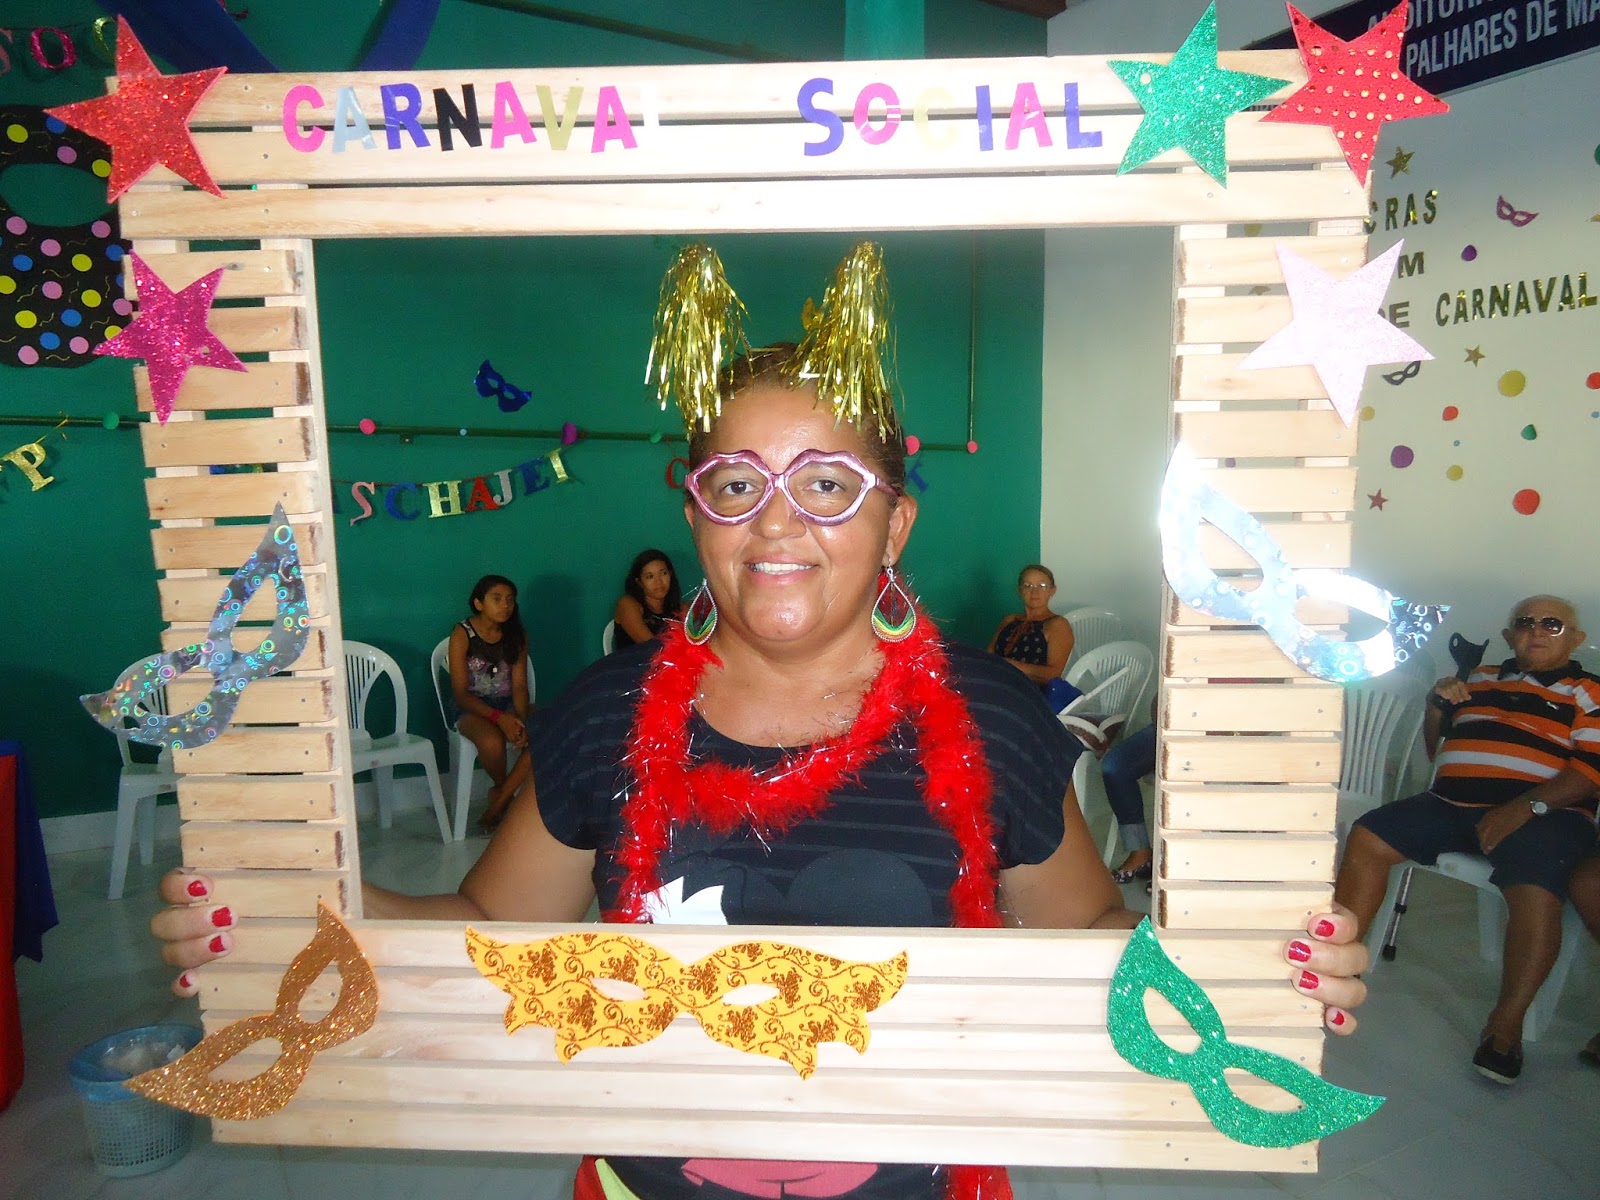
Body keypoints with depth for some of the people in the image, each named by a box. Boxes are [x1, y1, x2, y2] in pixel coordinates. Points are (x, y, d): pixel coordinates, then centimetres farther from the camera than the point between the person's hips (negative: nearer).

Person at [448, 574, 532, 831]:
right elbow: (460, 693, -12)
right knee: (493, 741, -38)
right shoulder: (462, 634, -7)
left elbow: (519, 685, -1)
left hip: (508, 704, 4)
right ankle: (502, 789, -3)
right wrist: (498, 717, -26)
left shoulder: (517, 636, 5)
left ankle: (499, 800, -15)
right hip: (472, 709, -4)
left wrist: (521, 719, -22)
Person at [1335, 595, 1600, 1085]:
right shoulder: (1479, 680, 22)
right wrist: (1437, 705, 6)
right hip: (1451, 802, 5)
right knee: (1367, 837, -14)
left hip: (1542, 813, -4)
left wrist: (1523, 808, -21)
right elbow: (1433, 749, 27)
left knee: (1535, 892, -32)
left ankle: (1505, 1026, -18)